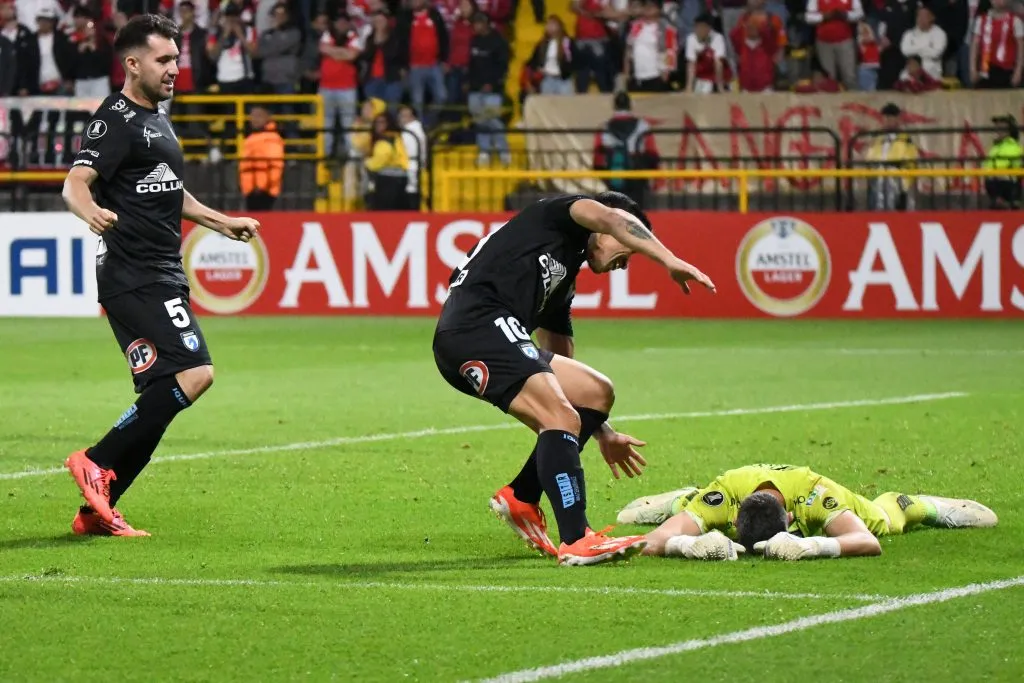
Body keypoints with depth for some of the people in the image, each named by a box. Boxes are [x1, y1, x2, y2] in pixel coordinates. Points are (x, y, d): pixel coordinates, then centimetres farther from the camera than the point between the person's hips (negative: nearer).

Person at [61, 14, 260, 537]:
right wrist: (92, 212, -45)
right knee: (194, 374, -22)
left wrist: (221, 223, 43)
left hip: (164, 277, 10)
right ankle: (97, 464, -15)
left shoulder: (157, 120, 20)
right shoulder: (116, 119, -10)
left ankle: (95, 511, 9)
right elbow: (75, 184, -23)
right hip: (134, 276, -10)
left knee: (159, 400, 7)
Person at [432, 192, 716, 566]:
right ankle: (577, 541, -25)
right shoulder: (558, 214, 11)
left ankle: (520, 498, 11)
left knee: (596, 392, 13)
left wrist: (602, 433, 35)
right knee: (562, 418, -19)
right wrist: (671, 261, -21)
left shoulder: (561, 286, 32)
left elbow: (561, 361, 36)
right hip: (476, 325, -9)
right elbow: (612, 219, -11)